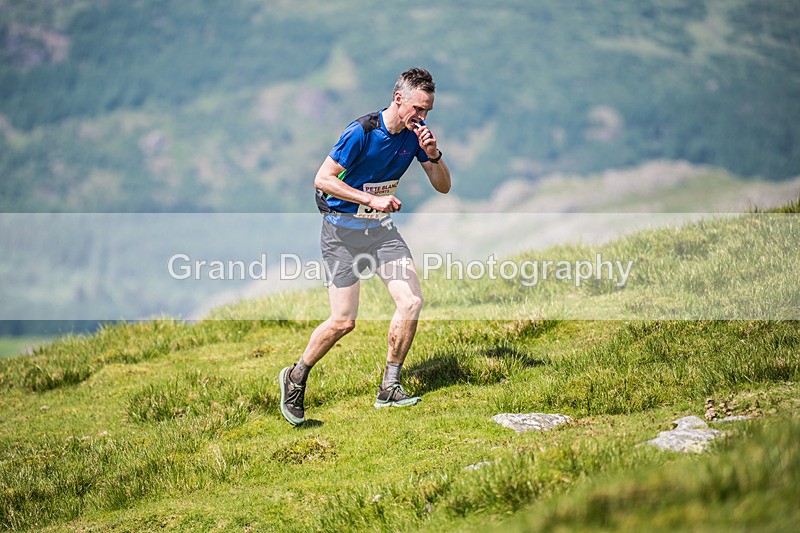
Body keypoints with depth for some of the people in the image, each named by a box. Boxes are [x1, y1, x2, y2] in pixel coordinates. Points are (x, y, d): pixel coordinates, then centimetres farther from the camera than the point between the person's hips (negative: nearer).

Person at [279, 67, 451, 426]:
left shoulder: (416, 131, -1)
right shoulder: (362, 131, -20)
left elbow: (442, 186, 3)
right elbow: (322, 179, -20)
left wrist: (432, 154, -16)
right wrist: (371, 199, -27)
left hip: (382, 228, 6)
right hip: (342, 230, -6)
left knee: (411, 302, -10)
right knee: (343, 321, -9)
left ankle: (389, 389, 3)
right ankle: (296, 377, 16)